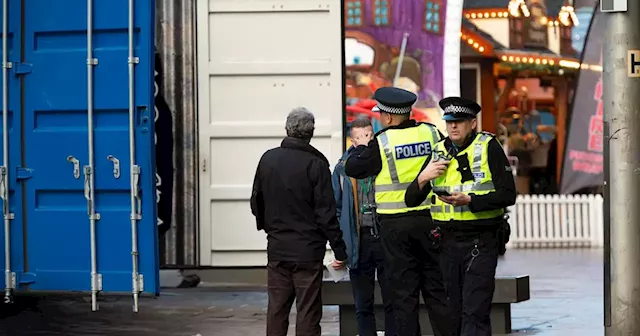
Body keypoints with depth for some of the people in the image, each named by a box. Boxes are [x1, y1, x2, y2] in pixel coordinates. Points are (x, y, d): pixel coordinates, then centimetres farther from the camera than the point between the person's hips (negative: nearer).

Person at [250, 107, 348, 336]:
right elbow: (326, 212, -13)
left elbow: (256, 203, 13)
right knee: (308, 312, -1)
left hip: (277, 248, 5)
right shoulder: (316, 164, -11)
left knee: (276, 309, 11)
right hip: (308, 250, -4)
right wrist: (339, 250, -7)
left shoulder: (268, 159, 3)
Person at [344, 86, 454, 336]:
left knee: (404, 291, 3)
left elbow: (352, 168, 1)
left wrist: (359, 150, 20)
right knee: (436, 287, 10)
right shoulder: (432, 133, 1)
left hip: (396, 224, -3)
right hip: (430, 219, 3)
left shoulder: (382, 142, -8)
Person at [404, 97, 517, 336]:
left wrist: (469, 201, -21)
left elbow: (508, 195, -10)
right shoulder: (438, 152, 11)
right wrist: (422, 178, -8)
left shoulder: (489, 147, -3)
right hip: (447, 241, 5)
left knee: (475, 312, -11)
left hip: (480, 241, -5)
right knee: (451, 312, 8)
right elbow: (411, 200, 13)